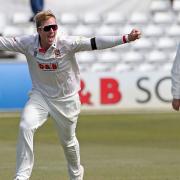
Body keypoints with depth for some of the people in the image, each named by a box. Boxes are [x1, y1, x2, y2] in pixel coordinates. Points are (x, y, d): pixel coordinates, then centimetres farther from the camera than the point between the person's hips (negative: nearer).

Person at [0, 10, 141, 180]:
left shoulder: (67, 43, -23)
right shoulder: (28, 43, -16)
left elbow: (95, 43, -29)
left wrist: (126, 38, -38)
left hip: (66, 99, -1)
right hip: (40, 95, 1)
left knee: (68, 140, 15)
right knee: (25, 127, -22)